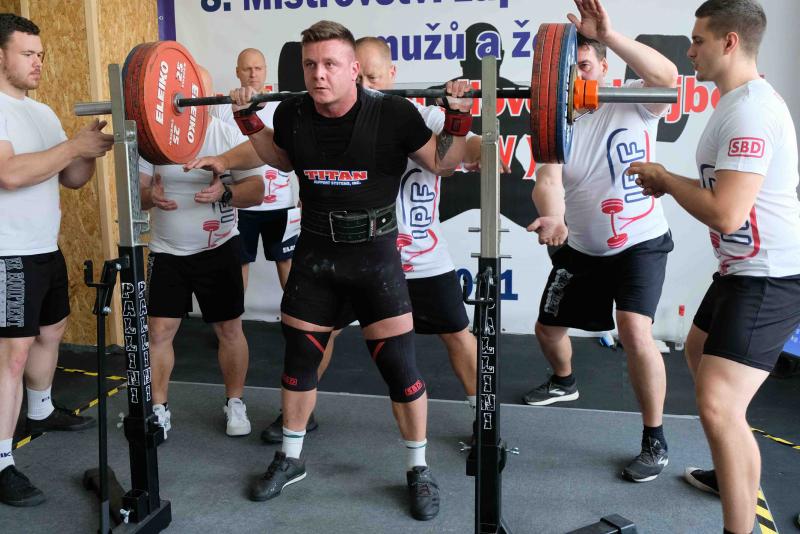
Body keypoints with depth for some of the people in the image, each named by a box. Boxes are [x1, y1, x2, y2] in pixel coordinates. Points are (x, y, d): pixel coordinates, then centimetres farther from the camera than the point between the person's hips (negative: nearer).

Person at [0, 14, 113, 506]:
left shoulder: (43, 112, 13)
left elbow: (71, 178, 13)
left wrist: (92, 150, -7)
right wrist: (75, 145, -23)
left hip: (46, 248, 9)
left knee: (51, 332, 21)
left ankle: (41, 412, 43)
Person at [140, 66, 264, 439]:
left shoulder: (228, 135, -9)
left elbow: (256, 190, -11)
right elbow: (134, 188, -6)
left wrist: (225, 193, -32)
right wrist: (149, 196, -30)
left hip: (217, 251, -1)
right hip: (166, 253, 1)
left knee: (229, 329, 6)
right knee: (159, 330, 2)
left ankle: (235, 404, 25)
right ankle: (158, 410, 19)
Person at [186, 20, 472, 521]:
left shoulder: (392, 113, -17)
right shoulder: (292, 113, -6)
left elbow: (441, 161, -3)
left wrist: (459, 115, -17)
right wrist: (247, 119, 7)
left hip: (375, 254, -3)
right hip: (314, 253, 4)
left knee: (400, 365, -2)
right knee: (299, 359, 13)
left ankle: (419, 468, 19)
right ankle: (290, 459, 34)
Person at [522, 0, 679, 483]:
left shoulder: (634, 104, -13)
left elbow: (668, 77, -36)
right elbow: (548, 180, -22)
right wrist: (552, 217, -46)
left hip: (639, 242, -5)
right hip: (581, 247, 5)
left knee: (634, 330, -24)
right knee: (548, 328, 15)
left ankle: (655, 440, -6)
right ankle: (564, 382, 51)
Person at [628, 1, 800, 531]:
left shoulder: (751, 109, -22)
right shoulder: (738, 102, 12)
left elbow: (725, 212, -29)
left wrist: (663, 176, -13)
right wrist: (670, 183, 6)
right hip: (745, 269, 12)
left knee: (718, 404, -19)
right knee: (700, 355, 28)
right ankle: (733, 472, 43)